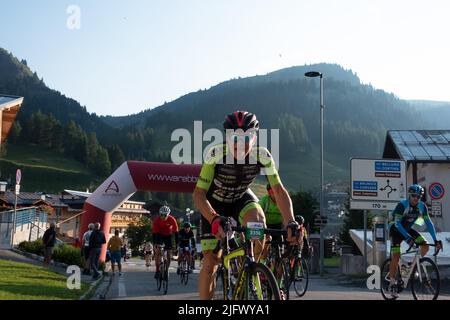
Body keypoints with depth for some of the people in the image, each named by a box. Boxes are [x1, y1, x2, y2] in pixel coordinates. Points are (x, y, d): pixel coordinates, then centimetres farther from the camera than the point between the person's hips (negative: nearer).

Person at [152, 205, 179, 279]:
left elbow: (175, 231, -21)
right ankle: (157, 270, -16)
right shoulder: (157, 220, -27)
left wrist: (177, 243, -24)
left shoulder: (172, 220, -26)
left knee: (169, 255, -4)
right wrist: (154, 243, -35)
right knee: (157, 250, -21)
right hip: (159, 235, -1)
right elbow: (154, 232, -25)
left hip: (168, 235, 1)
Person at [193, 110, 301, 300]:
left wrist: (290, 222, -39)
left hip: (241, 199, 1)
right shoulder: (216, 154, -31)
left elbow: (279, 190, -24)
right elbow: (199, 194, -31)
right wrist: (215, 219, -48)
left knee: (258, 219, -34)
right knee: (210, 262, -10)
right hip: (215, 203, -1)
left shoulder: (262, 156, -25)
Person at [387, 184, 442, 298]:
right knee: (396, 257, -13)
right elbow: (397, 223, -33)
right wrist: (407, 237, -44)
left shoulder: (422, 206, -12)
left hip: (408, 229, 5)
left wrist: (435, 240, -21)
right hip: (396, 230, -5)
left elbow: (429, 223, -12)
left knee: (425, 246, -15)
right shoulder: (402, 205, -27)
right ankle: (392, 284, -2)